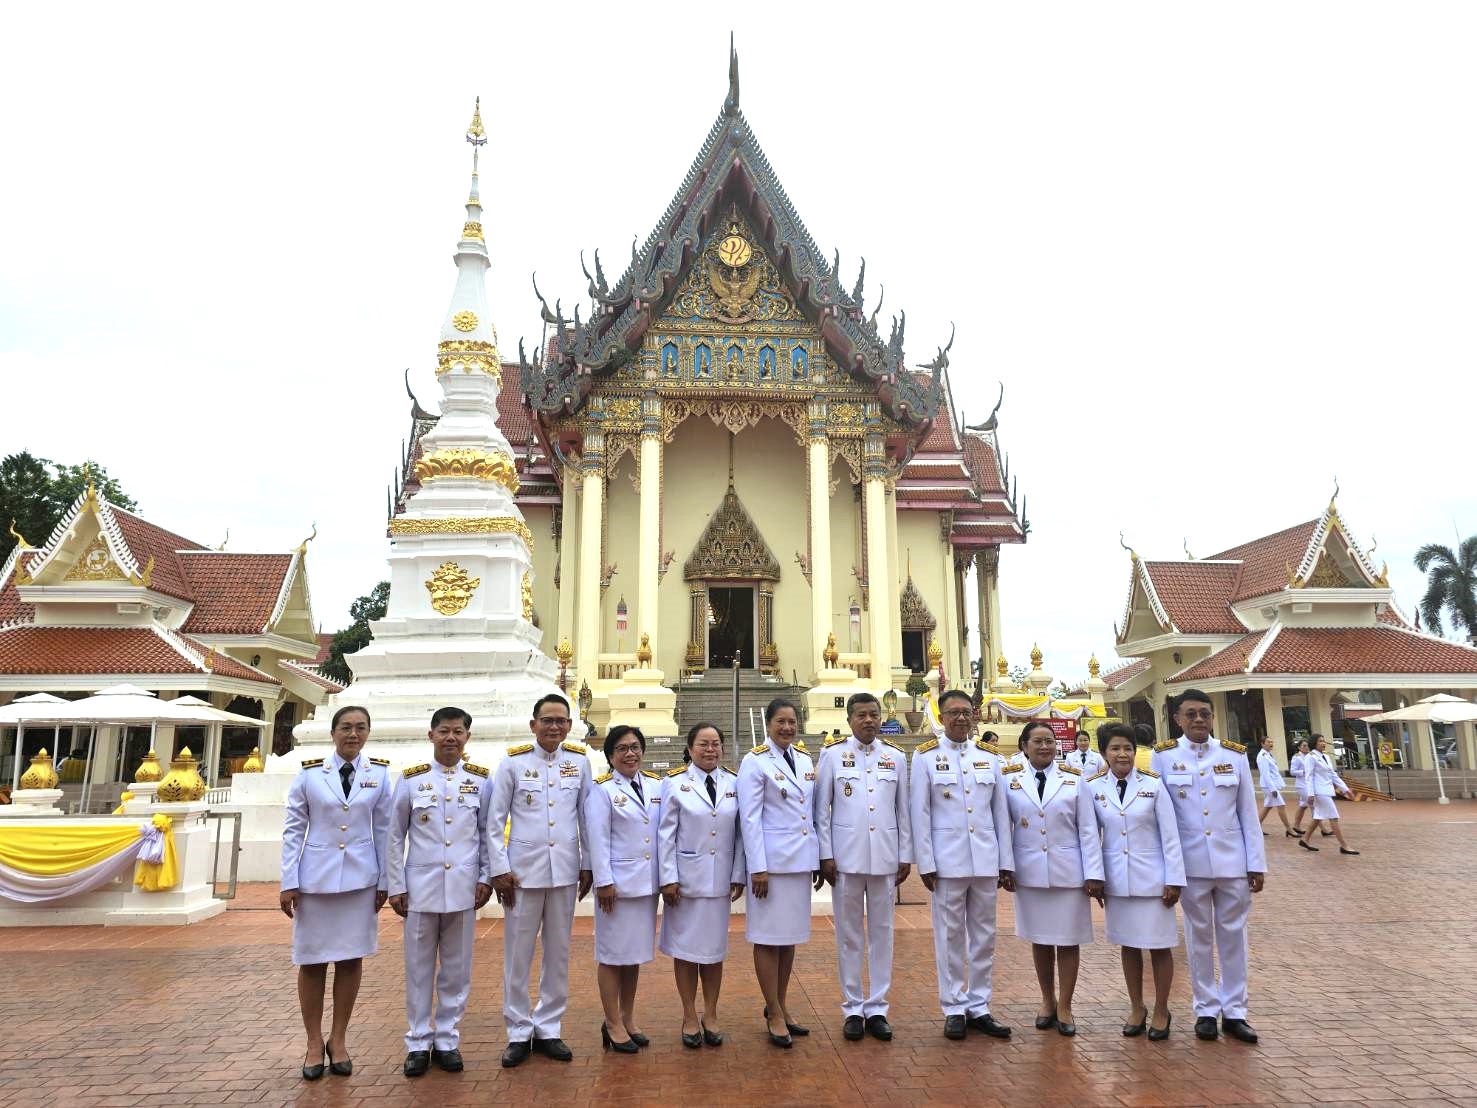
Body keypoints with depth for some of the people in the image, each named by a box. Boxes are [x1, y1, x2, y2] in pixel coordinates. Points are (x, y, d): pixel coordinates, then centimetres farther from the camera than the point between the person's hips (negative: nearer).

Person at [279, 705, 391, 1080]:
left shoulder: (379, 774, 1)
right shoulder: (309, 773, -2)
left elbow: (384, 830, 3)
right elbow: (293, 829, -1)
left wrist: (384, 881, 1)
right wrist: (288, 882, -4)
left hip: (361, 879, 1)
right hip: (315, 877, 0)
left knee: (351, 959, 6)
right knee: (312, 960, 6)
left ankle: (338, 1041, 21)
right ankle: (314, 1043, 21)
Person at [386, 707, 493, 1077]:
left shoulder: (480, 780, 2)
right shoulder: (411, 779, 0)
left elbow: (487, 833, 7)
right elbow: (396, 836, 4)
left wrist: (486, 878, 1)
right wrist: (396, 886, 1)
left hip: (463, 889, 1)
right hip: (421, 887, -1)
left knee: (457, 969, 9)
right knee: (419, 968, 8)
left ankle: (447, 1040, 23)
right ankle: (418, 1043, 22)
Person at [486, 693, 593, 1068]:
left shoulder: (579, 760, 2)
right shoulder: (513, 762, -4)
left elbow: (586, 816, 7)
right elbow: (495, 820, -1)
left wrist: (587, 865, 7)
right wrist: (499, 869, -5)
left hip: (565, 871, 2)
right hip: (523, 870, -2)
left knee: (558, 954, 11)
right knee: (518, 955, 6)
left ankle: (547, 1029, 25)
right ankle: (519, 1033, 21)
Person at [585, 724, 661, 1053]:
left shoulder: (655, 786, 6)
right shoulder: (602, 789, -8)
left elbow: (664, 832, 8)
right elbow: (598, 840, -11)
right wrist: (604, 882, -14)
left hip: (647, 883, 5)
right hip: (617, 883, -5)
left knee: (636, 953, 14)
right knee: (612, 954, 5)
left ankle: (628, 1019, 27)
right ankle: (613, 1025, 16)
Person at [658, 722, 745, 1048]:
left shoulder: (733, 784, 2)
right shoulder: (675, 783, -5)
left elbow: (739, 834, 5)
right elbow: (666, 834, -5)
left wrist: (738, 875, 2)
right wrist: (668, 879, -8)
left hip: (720, 880, 2)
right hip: (685, 878, -2)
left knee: (715, 947, 10)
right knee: (685, 947, 7)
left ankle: (710, 1015, 25)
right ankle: (690, 1016, 21)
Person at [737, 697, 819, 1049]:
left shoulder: (805, 759, 9)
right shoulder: (755, 762, -8)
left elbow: (813, 812, 13)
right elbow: (750, 818, -11)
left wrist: (818, 860, 11)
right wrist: (757, 868, -15)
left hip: (800, 860, 6)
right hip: (771, 860, -6)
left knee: (791, 935, 13)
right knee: (769, 937, 2)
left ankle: (781, 1007, 26)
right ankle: (774, 1015, 13)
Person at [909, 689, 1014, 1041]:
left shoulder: (991, 756, 8)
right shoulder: (925, 756, -2)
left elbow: (1001, 812, 8)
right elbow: (920, 813, -3)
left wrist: (1007, 862, 6)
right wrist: (925, 863, -7)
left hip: (986, 859, 3)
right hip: (947, 859, -3)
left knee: (984, 935, 10)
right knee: (950, 936, 4)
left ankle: (978, 1007, 21)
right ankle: (954, 1009, 16)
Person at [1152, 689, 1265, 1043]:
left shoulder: (1235, 755, 0)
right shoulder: (1163, 756, -4)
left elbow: (1248, 814, 3)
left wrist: (1257, 864, 2)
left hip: (1233, 862, 1)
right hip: (1190, 864, -1)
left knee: (1233, 936, 9)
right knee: (1199, 938, 9)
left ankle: (1234, 1011, 21)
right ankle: (1206, 1009, 21)